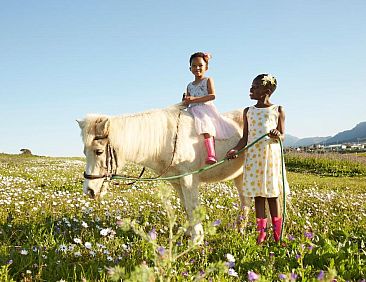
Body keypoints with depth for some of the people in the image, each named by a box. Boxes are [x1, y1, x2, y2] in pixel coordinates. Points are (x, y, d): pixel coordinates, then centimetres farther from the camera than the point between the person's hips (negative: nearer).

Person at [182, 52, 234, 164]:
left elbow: (212, 96, -10)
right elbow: (187, 102, 21)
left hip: (206, 109, -7)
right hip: (193, 111, 7)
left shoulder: (208, 80, 6)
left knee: (206, 127, -32)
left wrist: (195, 99, -17)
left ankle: (211, 155, -42)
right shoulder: (190, 86, 22)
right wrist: (185, 101, -6)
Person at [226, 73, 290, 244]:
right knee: (258, 194, 4)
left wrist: (277, 135, -20)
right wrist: (235, 150, -8)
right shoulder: (248, 111, 10)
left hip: (272, 154, -2)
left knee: (272, 194, 3)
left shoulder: (278, 110, 3)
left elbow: (282, 136, 3)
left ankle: (277, 233, 13)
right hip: (253, 155, 2)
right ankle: (261, 232, 11)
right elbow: (245, 137, 8)